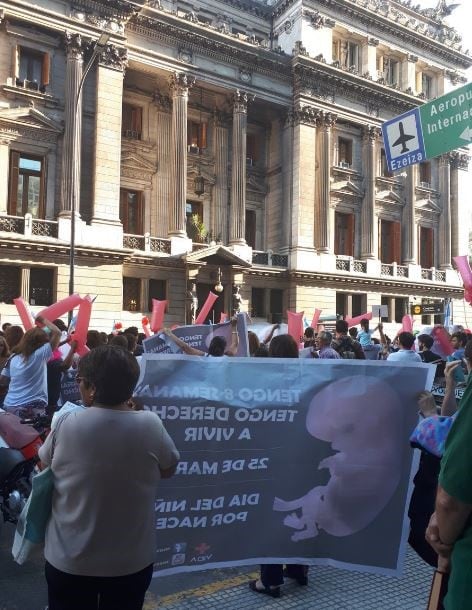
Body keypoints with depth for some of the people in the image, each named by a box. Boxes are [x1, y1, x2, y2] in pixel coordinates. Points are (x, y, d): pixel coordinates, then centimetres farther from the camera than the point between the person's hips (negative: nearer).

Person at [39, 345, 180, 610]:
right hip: (132, 560, 0)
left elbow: (44, 463, 2)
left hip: (69, 560, 0)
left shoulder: (67, 424, -18)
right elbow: (168, 469, 0)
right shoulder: (151, 425, -18)